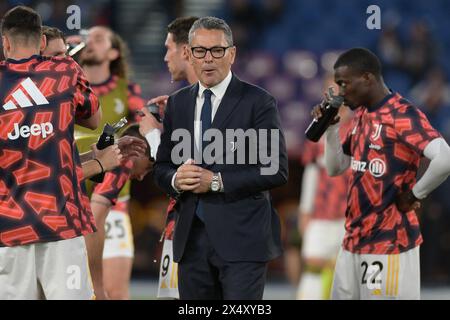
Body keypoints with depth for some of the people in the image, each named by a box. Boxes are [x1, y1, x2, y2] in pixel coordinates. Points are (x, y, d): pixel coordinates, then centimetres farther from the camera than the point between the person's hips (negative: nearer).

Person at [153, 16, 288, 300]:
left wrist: (217, 181, -15)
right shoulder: (177, 103, 13)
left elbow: (277, 170, -9)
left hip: (242, 237, -5)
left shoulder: (258, 102, -3)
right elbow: (161, 168, 17)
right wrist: (176, 179, -7)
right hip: (191, 237, 5)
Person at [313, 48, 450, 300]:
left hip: (389, 242, -9)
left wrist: (414, 195, -14)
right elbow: (335, 168, 21)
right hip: (354, 240, 9)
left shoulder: (402, 115, -14)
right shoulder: (361, 116, 14)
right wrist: (330, 127, 7)